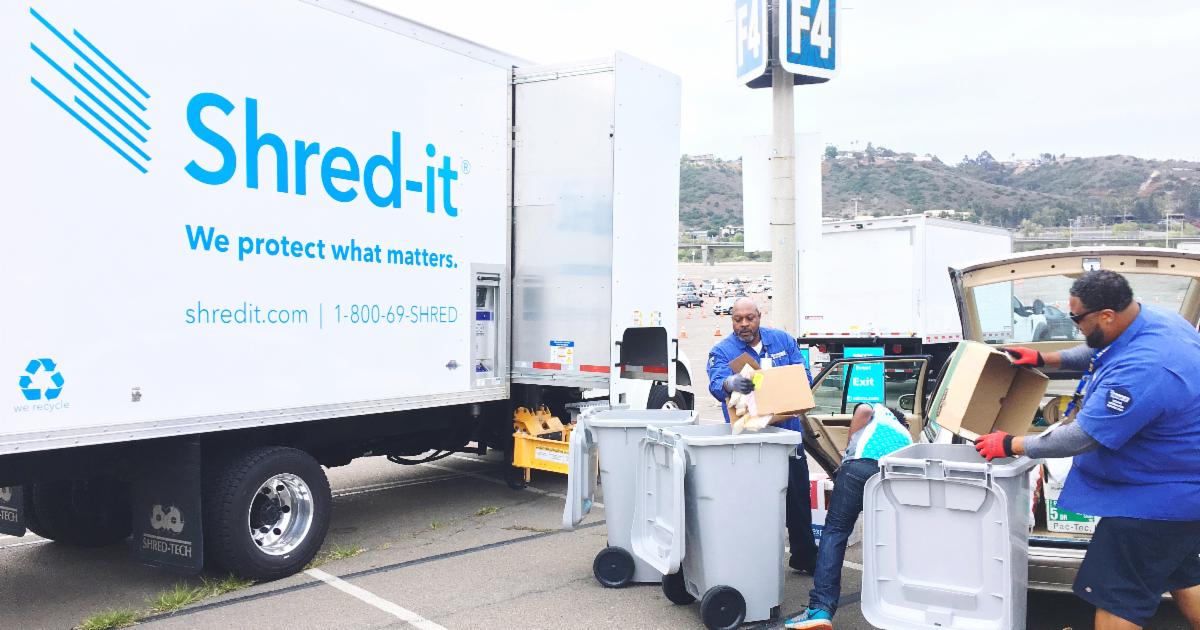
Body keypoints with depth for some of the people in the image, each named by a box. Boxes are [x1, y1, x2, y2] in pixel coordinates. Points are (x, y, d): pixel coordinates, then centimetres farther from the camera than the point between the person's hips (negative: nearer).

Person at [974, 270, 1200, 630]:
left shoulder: (1141, 371, -35)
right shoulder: (1155, 318, -3)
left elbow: (1082, 438, -29)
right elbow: (1099, 353, 19)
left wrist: (1011, 445, -18)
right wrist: (1046, 359, 11)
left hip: (1154, 500, -10)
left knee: (1115, 596, -2)